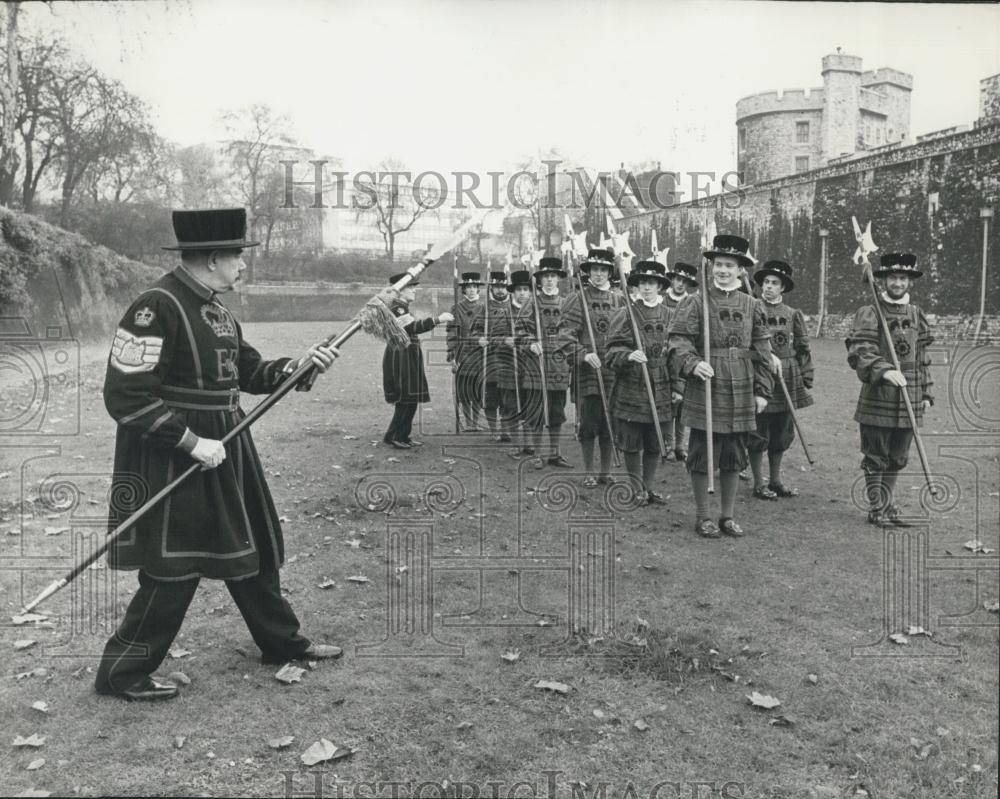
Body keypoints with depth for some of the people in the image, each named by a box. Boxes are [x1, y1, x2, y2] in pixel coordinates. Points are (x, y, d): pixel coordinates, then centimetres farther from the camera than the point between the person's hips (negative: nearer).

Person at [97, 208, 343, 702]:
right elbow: (125, 396, -23)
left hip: (226, 450, 9)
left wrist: (296, 367, -2)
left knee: (254, 547, 18)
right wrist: (191, 442, -23)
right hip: (174, 460, -9)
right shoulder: (157, 307, -19)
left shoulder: (214, 309, 8)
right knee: (174, 568, 1)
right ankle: (123, 672, 21)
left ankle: (283, 642, 36)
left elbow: (248, 371, 15)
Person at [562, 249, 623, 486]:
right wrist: (584, 355, -20)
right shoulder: (577, 298, 2)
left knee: (610, 423, 7)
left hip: (613, 370, 3)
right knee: (588, 423, 1)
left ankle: (606, 472, 18)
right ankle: (589, 472, 13)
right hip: (586, 369, -3)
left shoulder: (619, 300, 11)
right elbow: (567, 334, -6)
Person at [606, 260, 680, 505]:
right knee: (632, 444, 3)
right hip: (631, 390, -3)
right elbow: (613, 351, -8)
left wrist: (676, 386, 7)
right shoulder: (626, 315, -2)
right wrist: (629, 356, -29)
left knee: (655, 444, 9)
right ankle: (636, 489, 18)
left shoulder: (668, 316, 8)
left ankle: (649, 488, 23)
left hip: (660, 391, 3)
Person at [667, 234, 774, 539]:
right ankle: (703, 517, 16)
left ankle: (728, 516, 24)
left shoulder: (752, 306, 10)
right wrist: (692, 364, -27)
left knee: (734, 458, 11)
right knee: (702, 457, 2)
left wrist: (762, 391, 7)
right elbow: (678, 341, -8)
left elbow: (762, 351, 11)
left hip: (742, 395, 4)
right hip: (705, 392, -4)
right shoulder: (695, 302, -2)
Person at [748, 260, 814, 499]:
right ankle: (759, 483, 12)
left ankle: (775, 480, 24)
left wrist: (806, 381, 6)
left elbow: (803, 349, 11)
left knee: (782, 434, 12)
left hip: (788, 379, 4)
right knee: (758, 434, 1)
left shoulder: (792, 314, 9)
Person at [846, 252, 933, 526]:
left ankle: (889, 506, 24)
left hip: (909, 399, 5)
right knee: (875, 457, 3)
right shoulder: (869, 313, -5)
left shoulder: (916, 315, 13)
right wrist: (884, 370, -34)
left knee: (896, 458, 13)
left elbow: (922, 358, 18)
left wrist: (926, 393, 14)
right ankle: (876, 508, 14)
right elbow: (859, 353, -18)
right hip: (878, 398, -5)